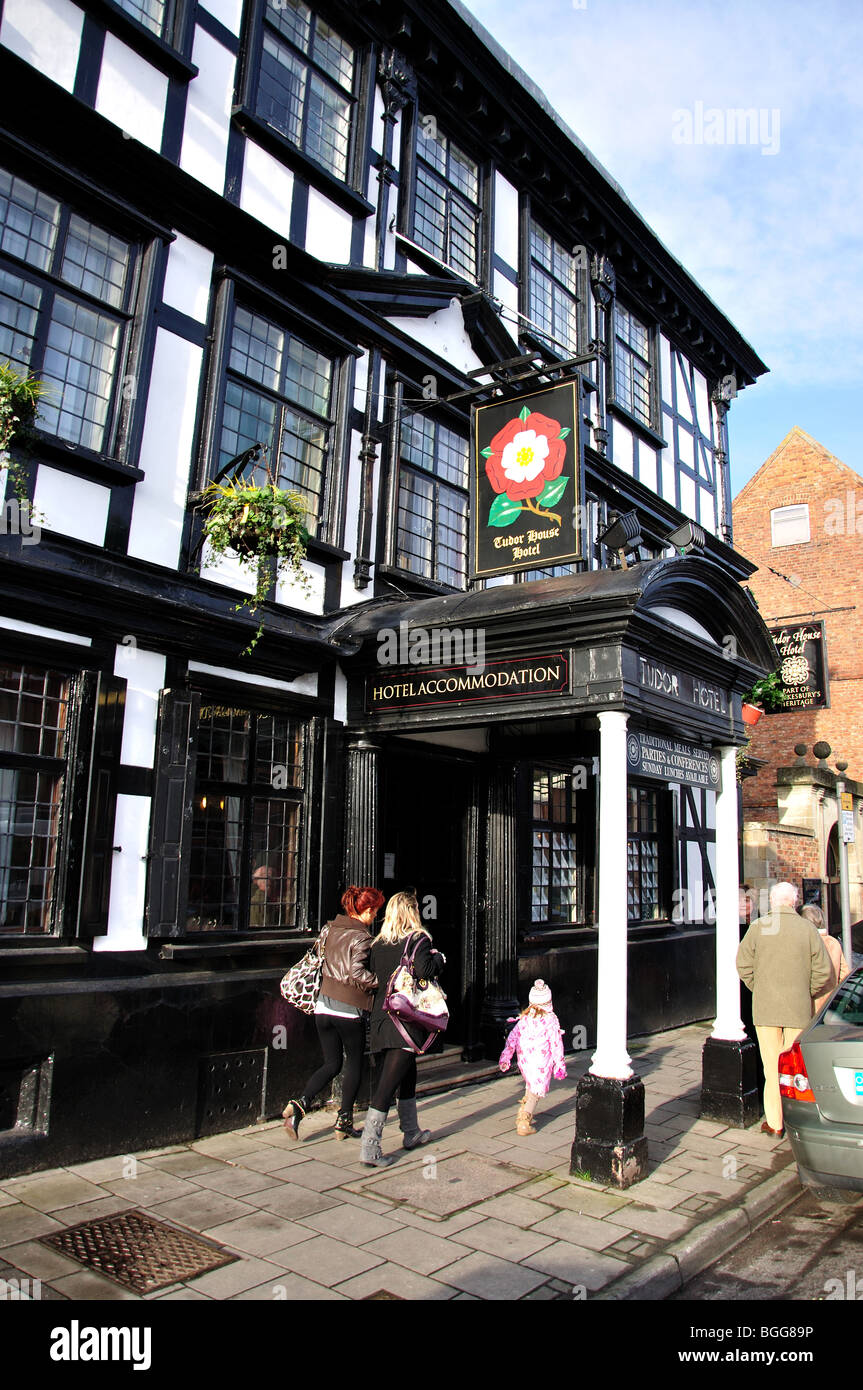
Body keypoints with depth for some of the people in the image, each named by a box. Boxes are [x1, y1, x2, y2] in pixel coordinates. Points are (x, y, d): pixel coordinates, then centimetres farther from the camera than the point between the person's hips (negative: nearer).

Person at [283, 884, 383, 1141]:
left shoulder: (332, 929, 7)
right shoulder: (361, 937, -15)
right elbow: (356, 972, -26)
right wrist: (383, 981, -17)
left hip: (323, 1006, 6)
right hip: (349, 1010, -6)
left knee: (331, 1063, 16)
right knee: (354, 1065, 13)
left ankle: (299, 1104, -2)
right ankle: (344, 1122, 20)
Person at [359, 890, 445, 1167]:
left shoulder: (378, 944, 9)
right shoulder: (418, 939, -7)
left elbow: (373, 976, 8)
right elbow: (424, 970, -22)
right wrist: (439, 959, -3)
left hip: (380, 1018, 6)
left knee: (408, 1076, 23)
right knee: (387, 1085, -5)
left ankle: (411, 1133, 35)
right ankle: (369, 1148, -6)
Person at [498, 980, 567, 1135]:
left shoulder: (524, 1018, 4)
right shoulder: (550, 1020, -9)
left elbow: (513, 1037, 7)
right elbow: (556, 1044, -7)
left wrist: (506, 1057, 15)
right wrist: (560, 1064, 1)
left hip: (524, 1059, 5)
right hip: (541, 1062, -5)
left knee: (530, 1087, 24)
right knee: (535, 1091, 3)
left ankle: (522, 1116, 29)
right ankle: (524, 1123, -3)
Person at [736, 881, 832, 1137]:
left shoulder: (758, 927, -4)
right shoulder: (807, 928, -3)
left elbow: (744, 964, -3)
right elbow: (823, 970, -1)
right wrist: (806, 993, 12)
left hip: (765, 1008, 0)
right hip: (799, 1009, 0)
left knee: (772, 1065, 6)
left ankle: (774, 1123, 12)